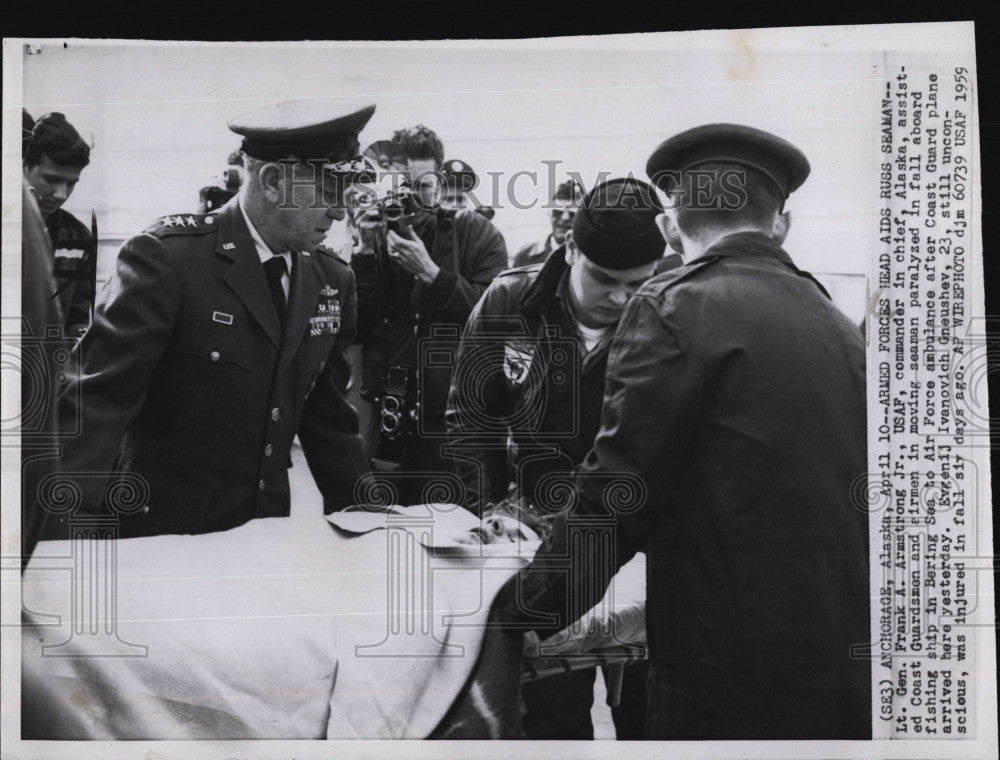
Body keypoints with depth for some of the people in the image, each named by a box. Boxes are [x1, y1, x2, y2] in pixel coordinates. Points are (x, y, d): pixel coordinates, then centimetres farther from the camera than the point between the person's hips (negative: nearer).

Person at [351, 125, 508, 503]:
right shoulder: (375, 238, 8)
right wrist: (366, 254, -9)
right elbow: (355, 329, 0)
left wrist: (431, 273, -18)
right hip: (388, 419, 2)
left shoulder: (478, 236, 0)